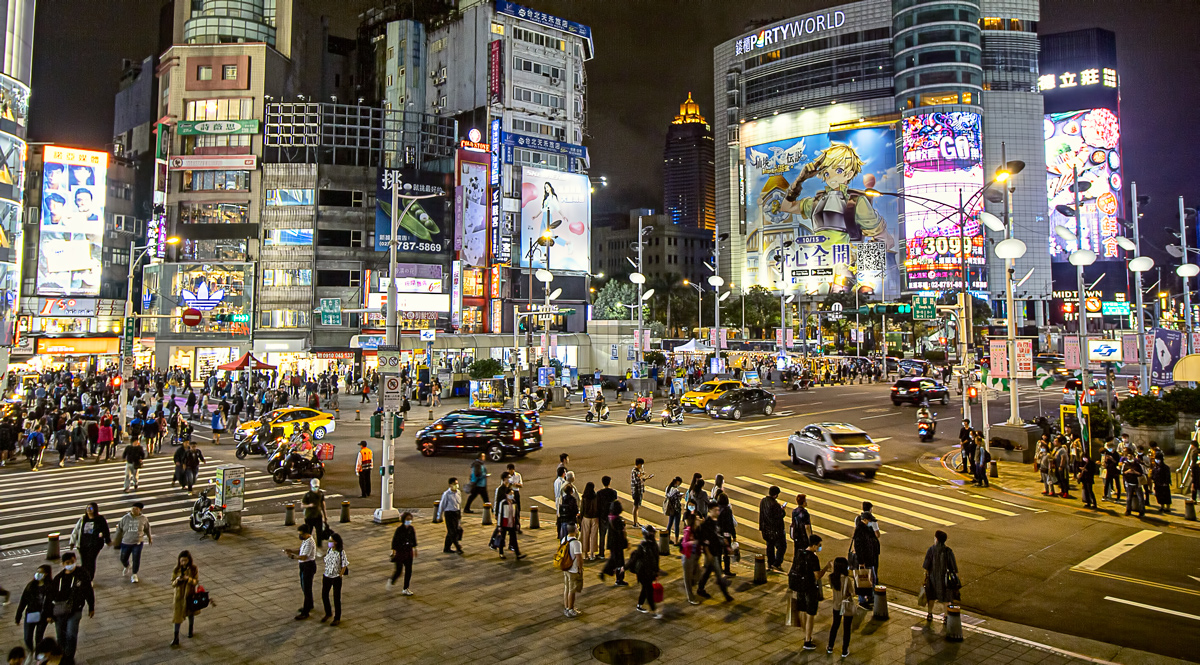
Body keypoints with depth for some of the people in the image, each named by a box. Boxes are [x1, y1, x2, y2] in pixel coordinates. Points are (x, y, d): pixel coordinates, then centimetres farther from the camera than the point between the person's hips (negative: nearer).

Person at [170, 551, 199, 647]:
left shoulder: (194, 569, -13)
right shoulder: (176, 569, -11)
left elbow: (196, 581, -12)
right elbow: (172, 583, -8)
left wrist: (188, 579, -30)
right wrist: (177, 580, -30)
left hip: (190, 594, 0)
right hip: (179, 595, 0)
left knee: (190, 613, 20)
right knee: (178, 616, 0)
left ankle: (190, 630, 45)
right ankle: (176, 638, 7)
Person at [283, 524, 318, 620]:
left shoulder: (309, 543, -26)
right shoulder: (305, 540, 6)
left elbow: (304, 557, -30)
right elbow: (300, 550, 15)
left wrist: (292, 556, -33)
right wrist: (290, 550, 2)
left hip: (308, 566, -11)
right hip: (304, 566, 11)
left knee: (306, 589, -3)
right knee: (304, 586, 24)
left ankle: (305, 613, 3)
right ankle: (309, 605, 41)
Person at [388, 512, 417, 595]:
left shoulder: (411, 529, -1)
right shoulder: (399, 529, -16)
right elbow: (394, 540, -12)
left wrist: (415, 549, 15)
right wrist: (394, 551, -12)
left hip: (409, 552, 5)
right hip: (400, 552, -5)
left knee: (408, 571, 6)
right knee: (398, 570, 2)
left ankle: (405, 589, 18)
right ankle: (391, 581, 35)